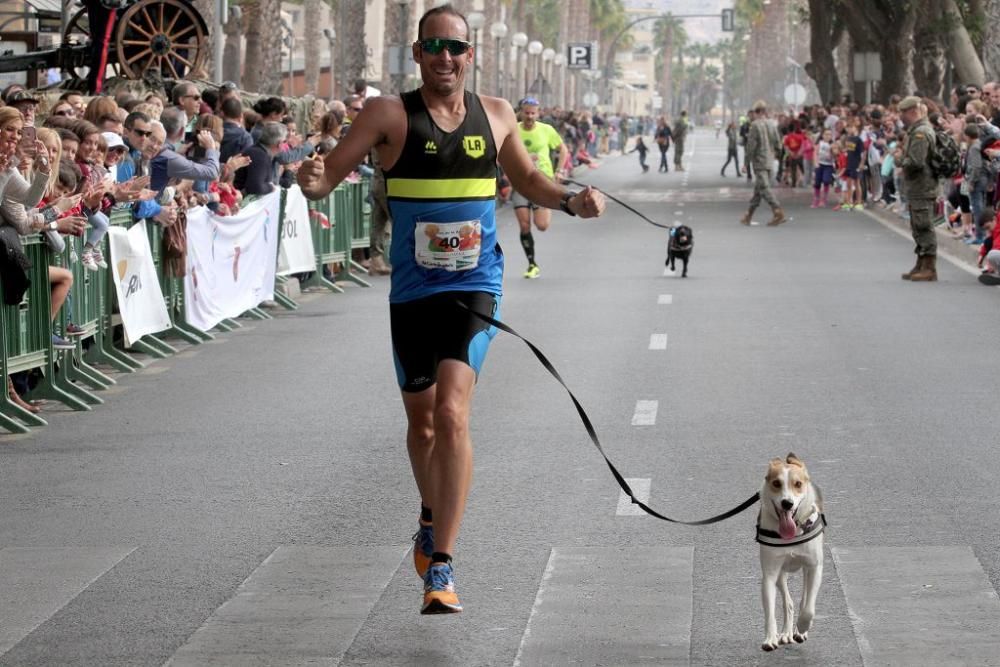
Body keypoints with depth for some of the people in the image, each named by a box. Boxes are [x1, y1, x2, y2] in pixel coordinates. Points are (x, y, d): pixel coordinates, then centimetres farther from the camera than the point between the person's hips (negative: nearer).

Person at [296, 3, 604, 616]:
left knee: (452, 411, -19)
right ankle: (432, 521, 46)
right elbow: (330, 174, -11)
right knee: (421, 418, 16)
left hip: (474, 285, -1)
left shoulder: (495, 115, 4)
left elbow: (529, 181, 22)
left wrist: (572, 200, 3)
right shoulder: (391, 114, -4)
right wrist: (314, 180, -34)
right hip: (411, 288, 1)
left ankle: (442, 566, -19)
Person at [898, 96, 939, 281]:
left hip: (921, 189, -11)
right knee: (918, 229, 16)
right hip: (916, 189, 11)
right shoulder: (915, 131, 17)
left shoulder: (920, 133, -17)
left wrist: (902, 162, -8)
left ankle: (929, 268, -6)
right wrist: (903, 159, 5)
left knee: (924, 228, -8)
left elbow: (916, 162, -24)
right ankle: (921, 266, 24)